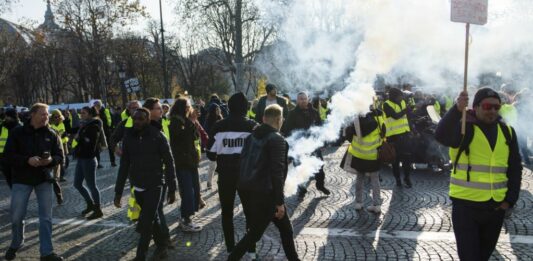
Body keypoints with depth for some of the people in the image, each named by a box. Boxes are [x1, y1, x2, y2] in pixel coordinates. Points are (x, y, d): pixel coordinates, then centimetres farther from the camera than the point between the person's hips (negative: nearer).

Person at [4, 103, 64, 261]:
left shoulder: (51, 135, 2)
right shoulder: (18, 133, -3)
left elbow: (60, 156, 4)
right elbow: (8, 155, -6)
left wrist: (51, 160, -19)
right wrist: (27, 160, -21)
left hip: (44, 180, 1)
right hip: (22, 180, -1)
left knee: (46, 217, 1)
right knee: (17, 216, 6)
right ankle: (15, 245, 34)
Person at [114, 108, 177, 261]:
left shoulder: (158, 136, -10)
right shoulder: (128, 137, 2)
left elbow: (169, 163, -6)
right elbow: (124, 166, 7)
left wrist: (172, 189, -6)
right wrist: (118, 191, 5)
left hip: (155, 185, -4)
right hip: (138, 187, 4)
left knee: (146, 222, -9)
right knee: (152, 219, 14)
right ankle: (162, 246, 32)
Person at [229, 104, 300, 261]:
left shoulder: (252, 136, 10)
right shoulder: (277, 140, -12)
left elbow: (245, 163, 12)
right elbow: (277, 173, -19)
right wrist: (280, 202, -16)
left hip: (249, 191, 8)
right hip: (265, 194, -8)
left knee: (285, 229, 17)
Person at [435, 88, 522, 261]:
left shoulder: (507, 132, 6)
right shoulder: (464, 127, -7)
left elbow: (515, 168, 10)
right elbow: (441, 136, -29)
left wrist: (510, 199, 2)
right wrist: (457, 110, -43)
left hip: (496, 205, 5)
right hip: (465, 203, -4)